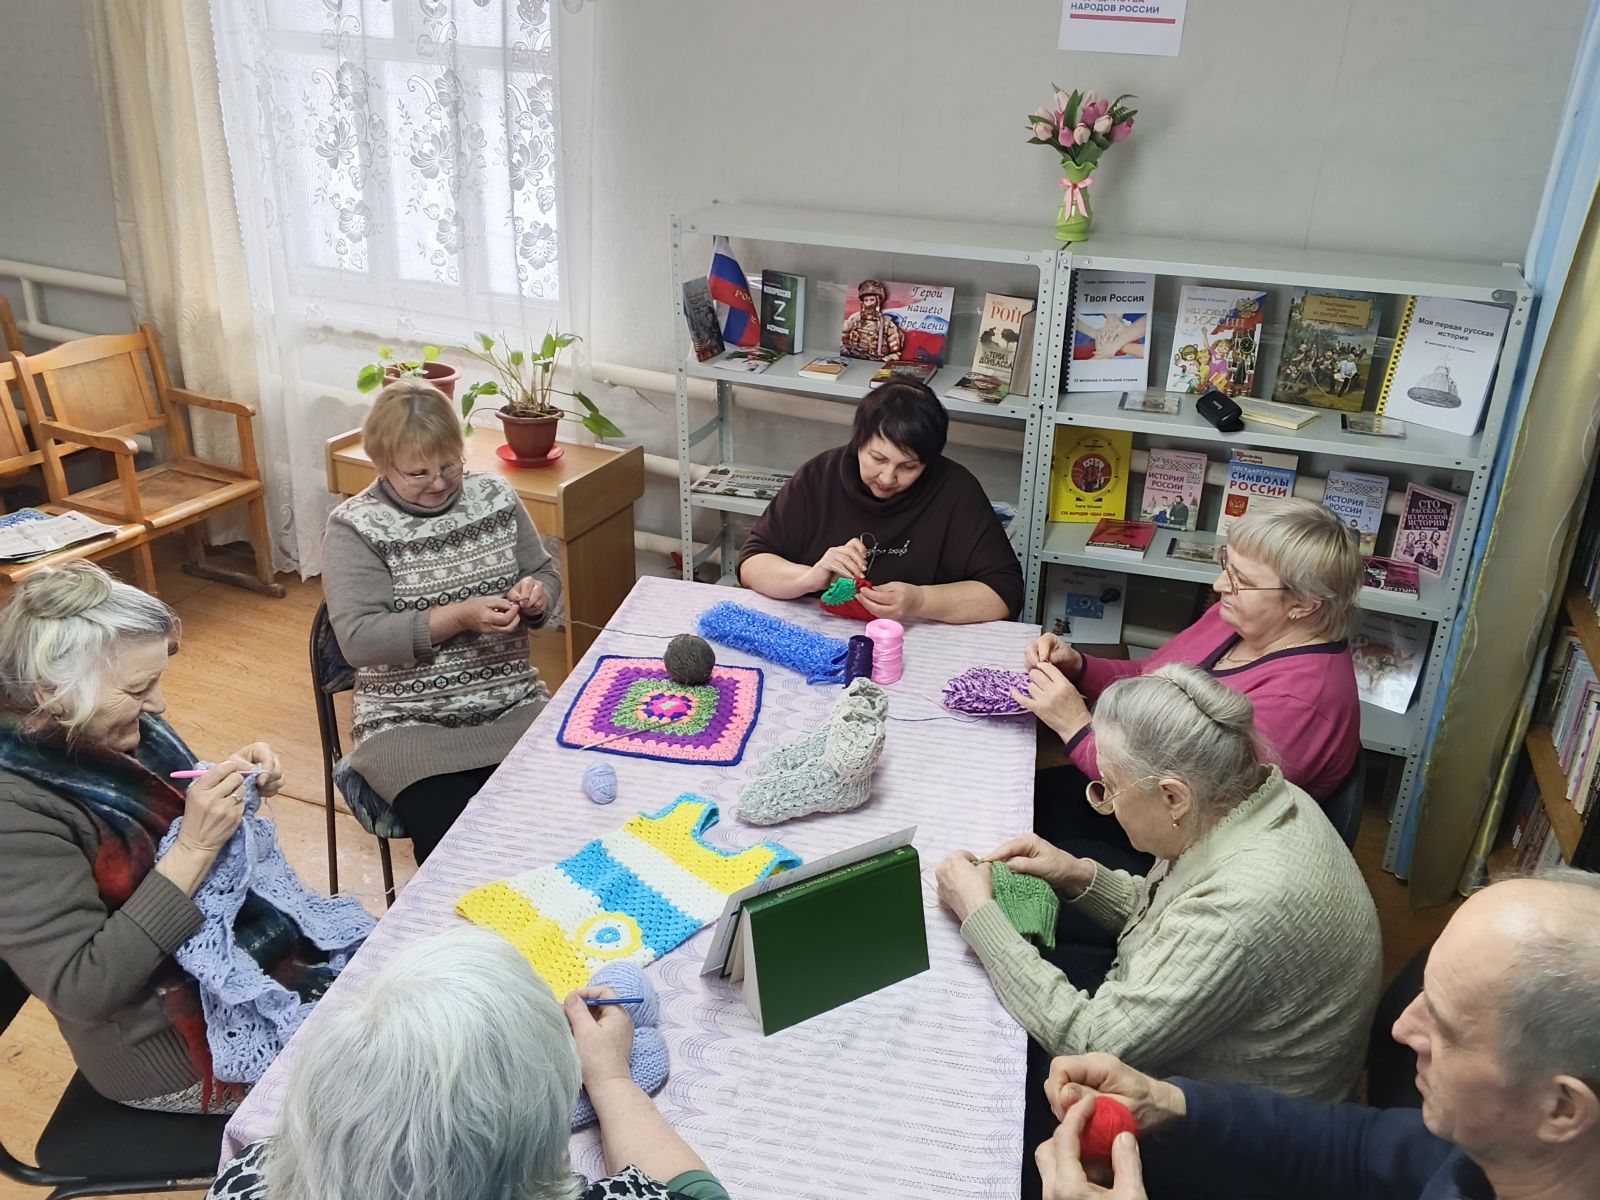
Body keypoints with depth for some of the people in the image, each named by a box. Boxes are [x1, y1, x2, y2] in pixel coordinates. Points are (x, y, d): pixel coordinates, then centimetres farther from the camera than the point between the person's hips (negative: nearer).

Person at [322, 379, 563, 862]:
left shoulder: (495, 496, 4)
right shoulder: (354, 528, -7)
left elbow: (546, 574, 14)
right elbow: (359, 638, -15)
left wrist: (534, 595, -10)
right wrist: (460, 616, -24)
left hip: (514, 706, 4)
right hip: (409, 724, -3)